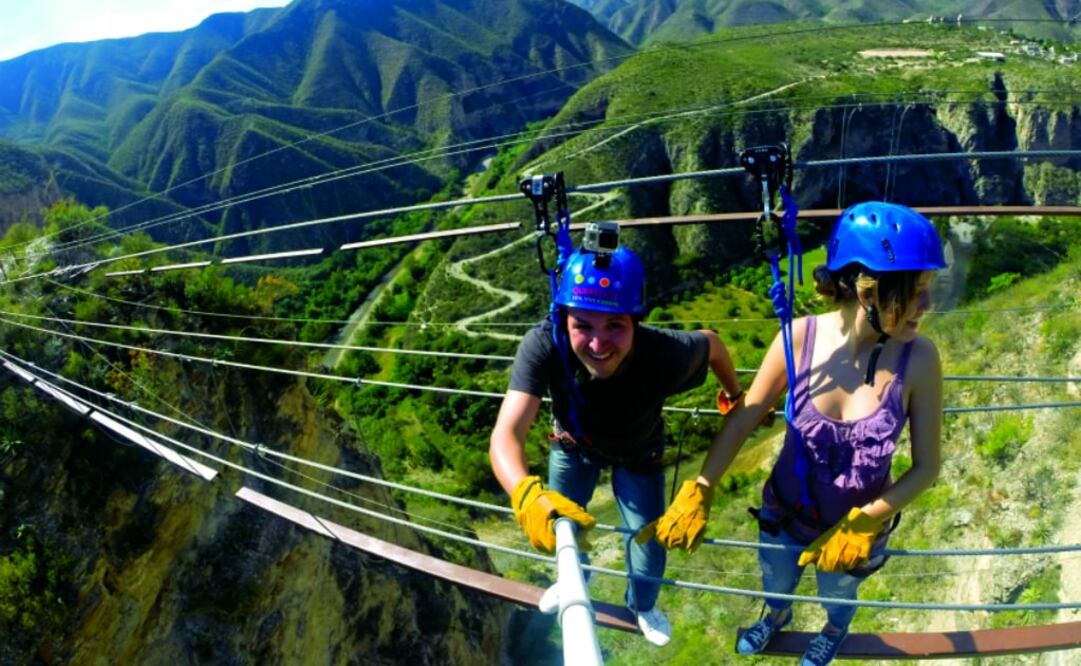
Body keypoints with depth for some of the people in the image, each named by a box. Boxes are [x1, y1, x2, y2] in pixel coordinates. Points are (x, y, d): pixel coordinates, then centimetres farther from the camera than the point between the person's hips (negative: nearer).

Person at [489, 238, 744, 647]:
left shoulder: (667, 354, -41)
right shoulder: (543, 345, -43)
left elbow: (712, 343, -17)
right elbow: (506, 434, -50)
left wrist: (734, 393, 4)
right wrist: (526, 494, -72)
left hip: (637, 452, 0)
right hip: (574, 444, 1)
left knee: (649, 546, 5)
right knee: (556, 524, 17)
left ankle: (643, 605, 42)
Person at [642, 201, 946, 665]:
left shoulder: (918, 359, -29)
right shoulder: (800, 338, -26)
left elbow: (926, 467, -17)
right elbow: (743, 420, -13)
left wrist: (864, 523, -26)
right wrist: (698, 495, -18)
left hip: (855, 528, -1)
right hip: (784, 514, 1)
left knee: (837, 597, 31)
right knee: (775, 586, 31)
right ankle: (777, 616, 69)